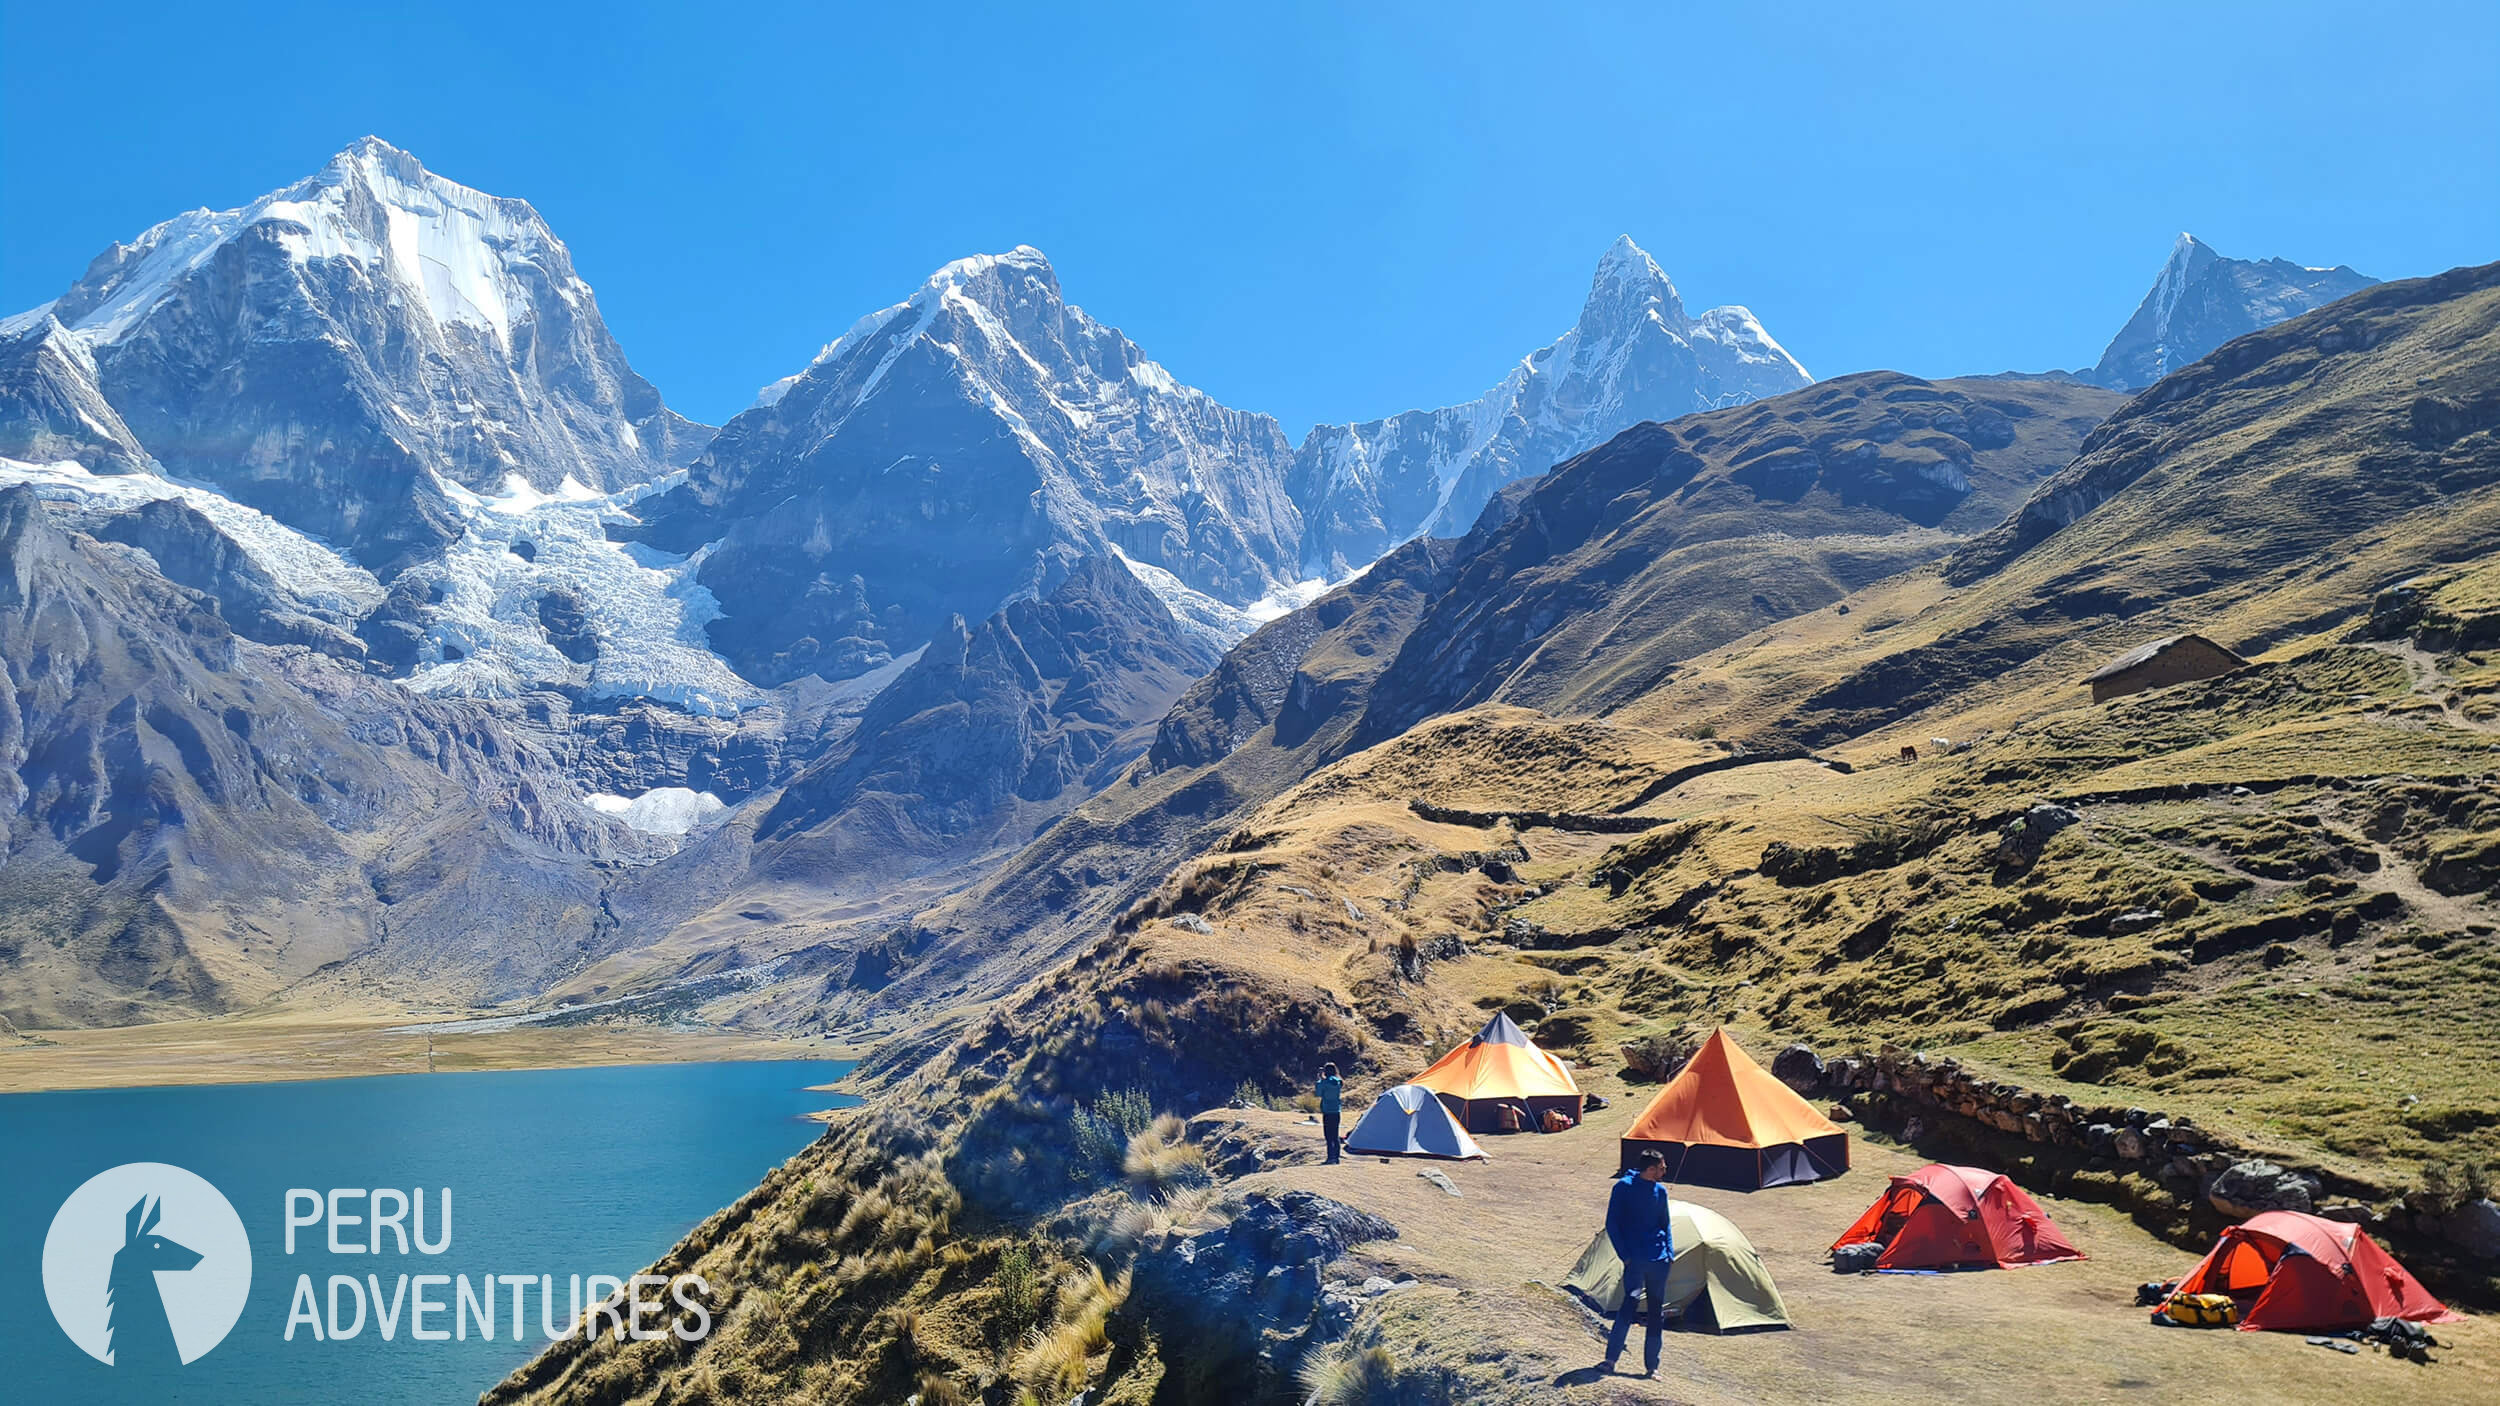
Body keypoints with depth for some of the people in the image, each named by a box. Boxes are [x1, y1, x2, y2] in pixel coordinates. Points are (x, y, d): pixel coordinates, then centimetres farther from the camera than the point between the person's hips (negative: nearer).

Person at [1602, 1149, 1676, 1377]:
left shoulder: (1660, 1190, 8)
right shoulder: (1623, 1187, -8)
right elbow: (1612, 1224, -6)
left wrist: (1669, 1252, 5)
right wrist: (1624, 1255, -11)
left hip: (1658, 1260, 5)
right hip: (1635, 1260, -5)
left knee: (1657, 1312, 7)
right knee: (1629, 1306, -11)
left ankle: (1652, 1365, 15)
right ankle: (1610, 1358, -1)